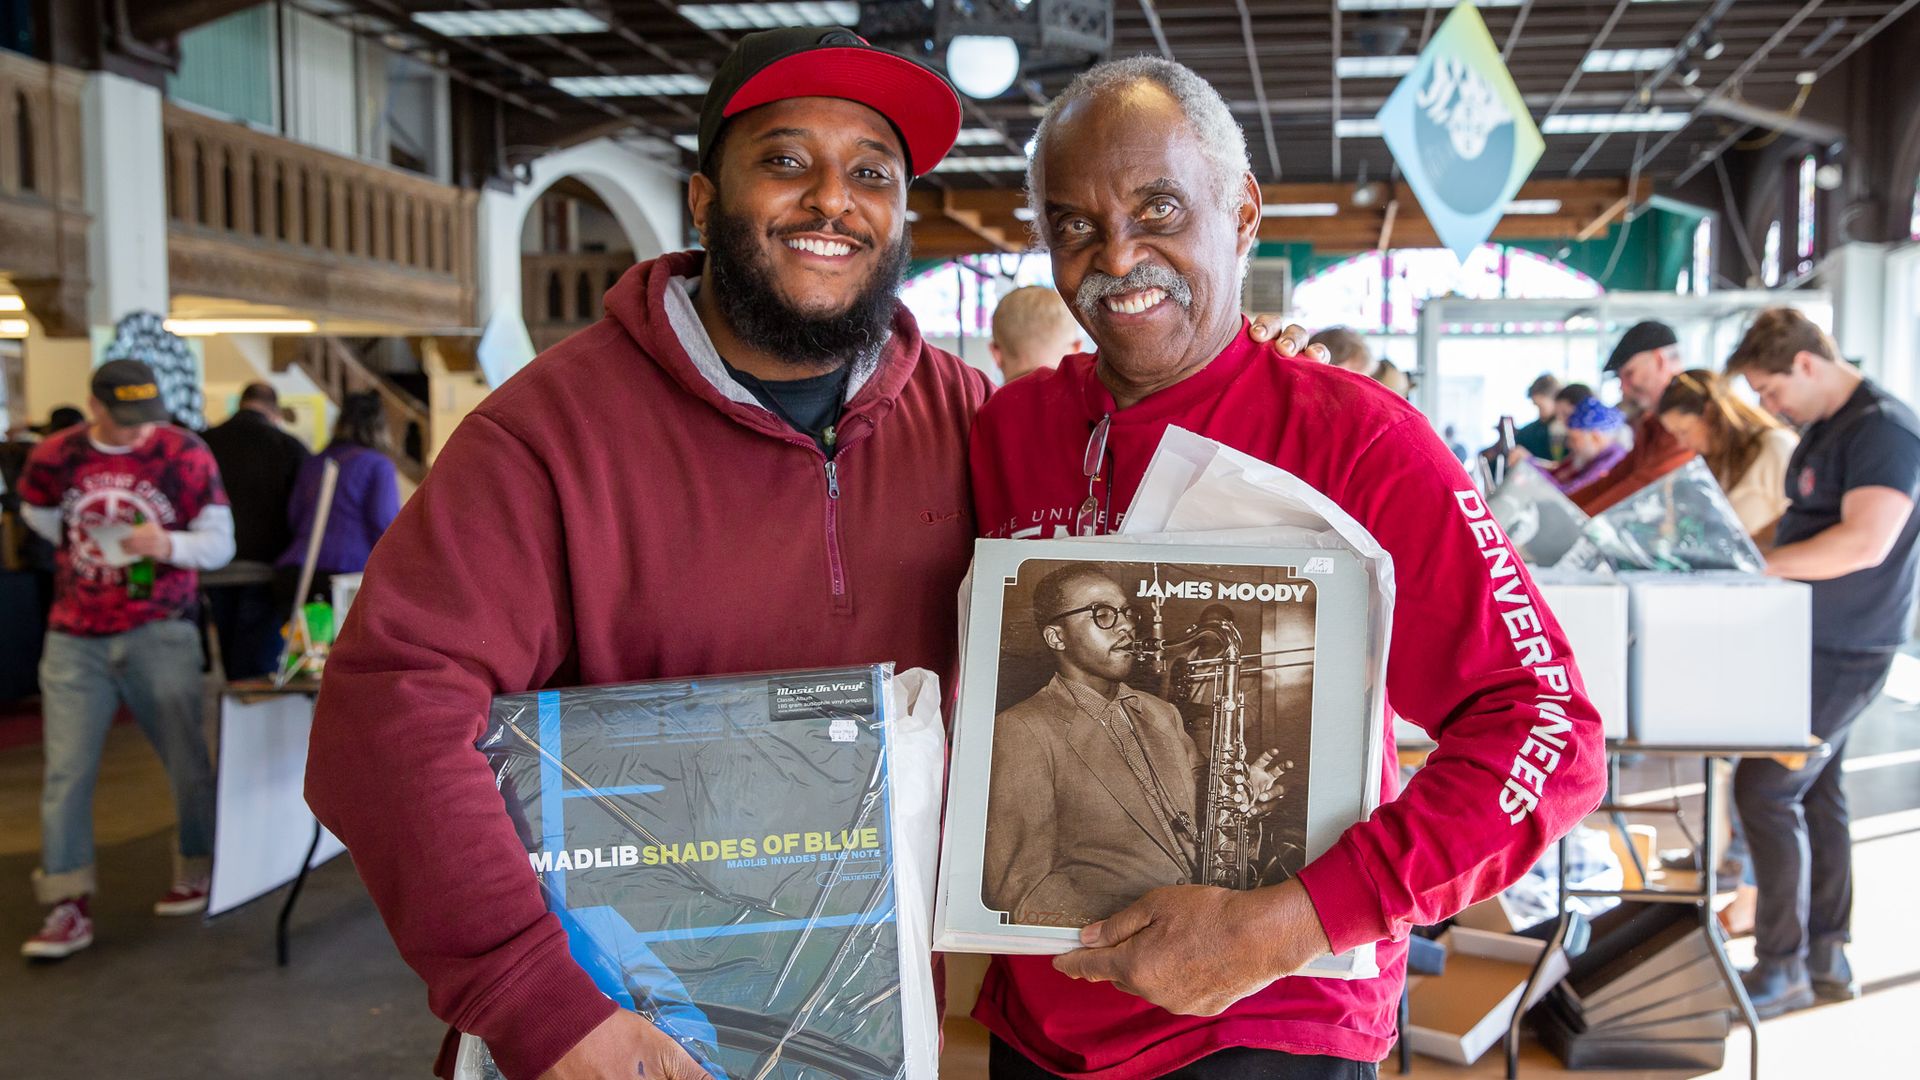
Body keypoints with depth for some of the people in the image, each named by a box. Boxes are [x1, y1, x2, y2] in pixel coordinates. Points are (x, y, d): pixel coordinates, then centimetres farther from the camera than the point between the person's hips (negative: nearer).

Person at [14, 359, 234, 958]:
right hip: (75, 638, 2)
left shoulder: (186, 454, -5)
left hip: (159, 636, -2)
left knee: (188, 763, 4)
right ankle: (69, 907, 5)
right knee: (65, 772, -2)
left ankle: (199, 874, 24)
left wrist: (168, 545, -23)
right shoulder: (53, 458, 1)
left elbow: (221, 543, -4)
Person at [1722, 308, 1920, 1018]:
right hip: (1813, 645, 10)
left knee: (1764, 790, -9)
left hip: (1843, 654, -10)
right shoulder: (1823, 429, 13)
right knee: (1816, 793, 14)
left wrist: (1756, 565, -21)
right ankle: (1826, 959, 24)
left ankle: (1781, 968, 2)